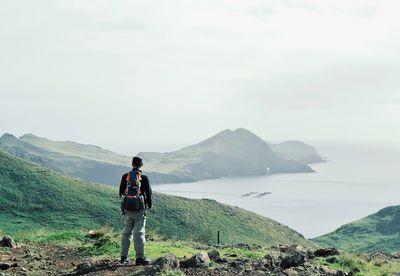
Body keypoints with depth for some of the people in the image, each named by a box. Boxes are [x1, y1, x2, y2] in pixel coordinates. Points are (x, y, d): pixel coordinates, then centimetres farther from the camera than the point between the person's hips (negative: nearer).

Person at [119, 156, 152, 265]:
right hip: (139, 209, -3)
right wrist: (149, 205, 13)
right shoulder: (144, 178, -7)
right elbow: (148, 193, -4)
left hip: (127, 208, 3)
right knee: (139, 233, -1)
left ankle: (124, 256, 16)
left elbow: (121, 192, 9)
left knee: (126, 232, 12)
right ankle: (140, 258, -2)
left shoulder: (125, 177, 2)